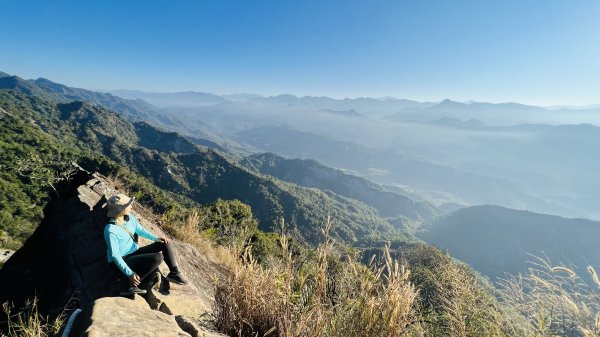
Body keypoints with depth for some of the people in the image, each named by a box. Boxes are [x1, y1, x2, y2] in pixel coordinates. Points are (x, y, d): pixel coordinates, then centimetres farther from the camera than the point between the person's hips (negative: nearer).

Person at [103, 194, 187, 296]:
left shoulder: (129, 217, -4)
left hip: (135, 252, 8)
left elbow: (140, 230, 12)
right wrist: (130, 274, -25)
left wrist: (155, 238, -3)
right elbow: (114, 255, -23)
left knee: (164, 244, -7)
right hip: (123, 261, -8)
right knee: (158, 257, -27)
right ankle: (133, 284, -14)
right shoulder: (110, 230, -25)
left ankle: (174, 273, -1)